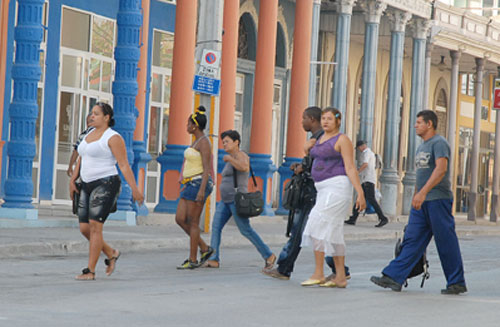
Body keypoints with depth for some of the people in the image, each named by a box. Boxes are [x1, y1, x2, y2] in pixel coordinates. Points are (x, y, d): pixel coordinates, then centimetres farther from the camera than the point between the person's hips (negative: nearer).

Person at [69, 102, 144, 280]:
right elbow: (81, 160, 22)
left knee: (94, 227, -13)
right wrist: (72, 180, 14)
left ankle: (90, 271, -10)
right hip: (89, 186, 8)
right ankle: (111, 254, 26)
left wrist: (135, 189, -16)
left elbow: (124, 165, -14)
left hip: (106, 185, -8)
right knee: (84, 229, 5)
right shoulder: (90, 135, 15)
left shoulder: (113, 138, -10)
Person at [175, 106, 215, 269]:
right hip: (191, 185, 10)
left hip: (199, 184, -10)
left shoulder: (204, 142, -12)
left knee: (192, 222, -6)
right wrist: (185, 185, 25)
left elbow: (206, 168, -19)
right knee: (180, 219, 5)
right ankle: (204, 248, 11)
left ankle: (193, 260, -1)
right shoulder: (197, 141, 18)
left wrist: (202, 190, -25)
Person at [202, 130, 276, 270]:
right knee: (216, 226, -6)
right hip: (225, 201, 9)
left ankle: (268, 255, 5)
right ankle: (213, 260, -11)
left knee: (246, 230, -6)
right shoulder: (232, 159, 19)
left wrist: (229, 159, -19)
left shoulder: (241, 155, -9)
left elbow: (244, 167, -32)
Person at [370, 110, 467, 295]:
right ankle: (394, 277, -4)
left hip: (438, 200, -9)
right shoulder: (421, 147, 20)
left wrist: (423, 192, -30)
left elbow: (441, 169, -24)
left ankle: (457, 283, 5)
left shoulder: (439, 143, -10)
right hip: (422, 203, 9)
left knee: (446, 243, -3)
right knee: (411, 240, 2)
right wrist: (415, 198, 23)